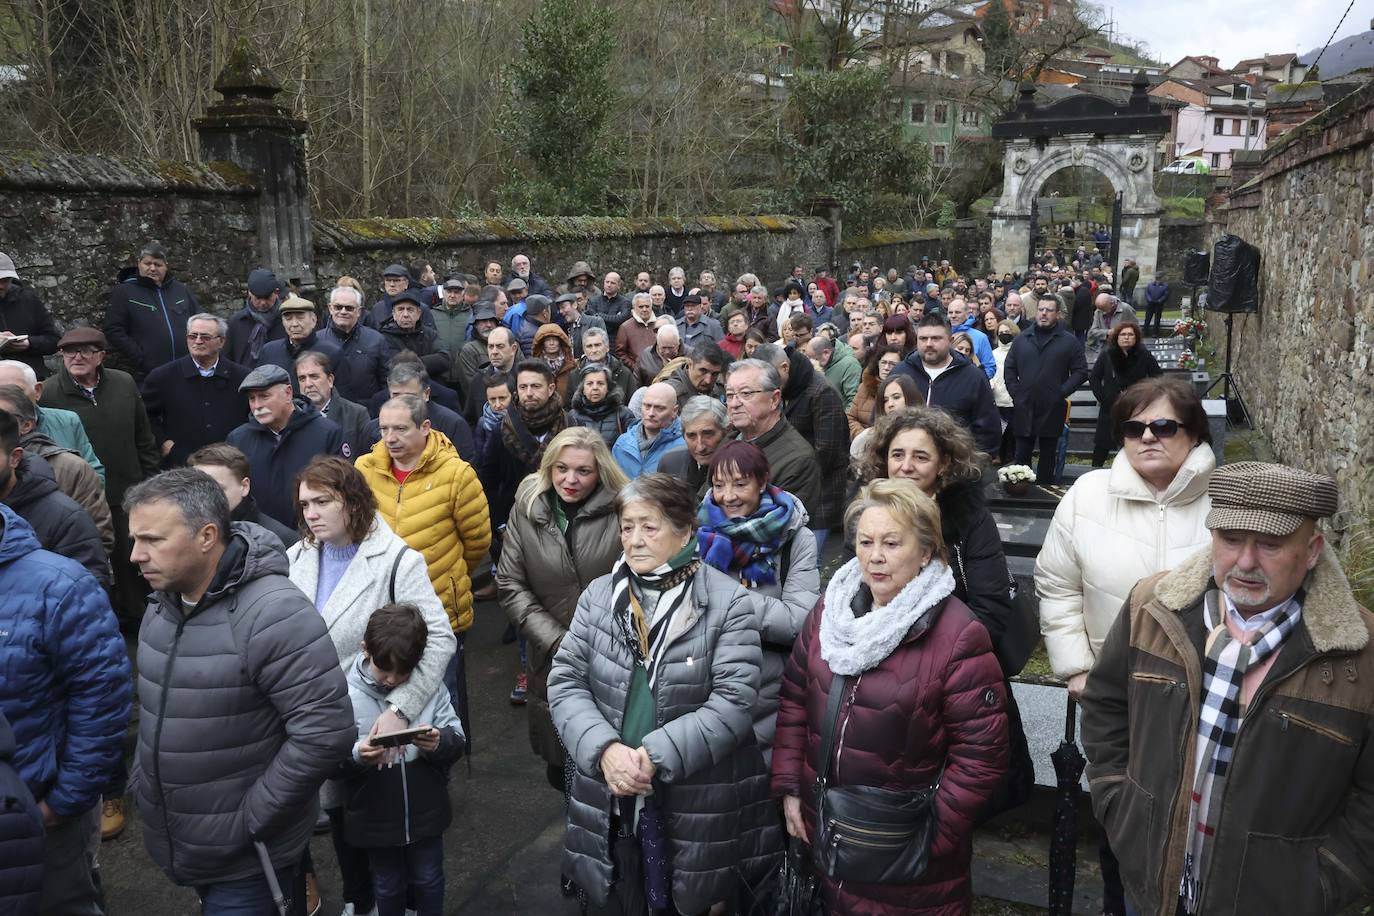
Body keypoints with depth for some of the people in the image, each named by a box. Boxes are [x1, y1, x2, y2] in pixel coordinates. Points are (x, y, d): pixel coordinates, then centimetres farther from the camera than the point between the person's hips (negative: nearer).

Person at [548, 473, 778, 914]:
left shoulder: (728, 601, -9)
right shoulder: (598, 595, 4)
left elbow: (733, 702, -16)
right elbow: (565, 681, 0)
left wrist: (656, 755, -22)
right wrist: (604, 749, -16)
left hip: (698, 806, -3)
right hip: (609, 803, 4)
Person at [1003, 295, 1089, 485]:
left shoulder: (1070, 341, 2)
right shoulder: (1021, 339, 10)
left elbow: (1081, 371, 1)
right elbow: (1009, 369, 12)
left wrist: (1062, 392, -9)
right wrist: (1015, 392, 1)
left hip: (1052, 410, -2)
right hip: (1024, 409, 2)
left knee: (1048, 455, 9)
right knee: (1022, 455, 5)